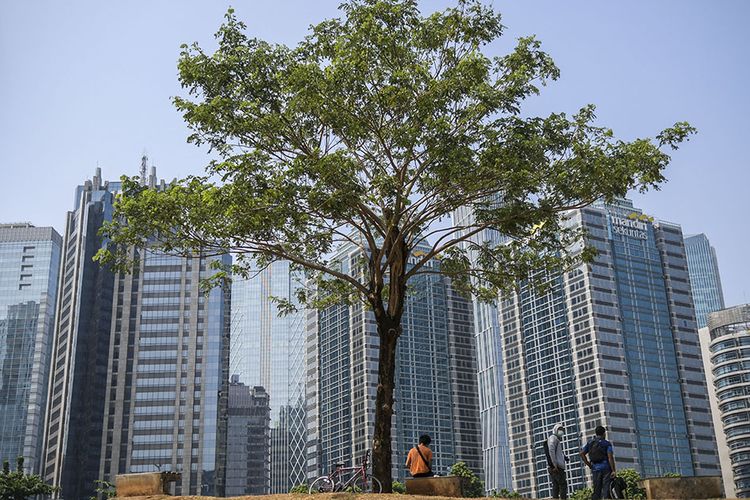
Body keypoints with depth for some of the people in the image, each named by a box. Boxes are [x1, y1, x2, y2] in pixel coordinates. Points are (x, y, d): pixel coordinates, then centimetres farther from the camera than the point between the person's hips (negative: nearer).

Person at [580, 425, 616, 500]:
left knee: (596, 490, 8)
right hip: (606, 468, -4)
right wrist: (613, 470, -12)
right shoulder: (607, 443, -1)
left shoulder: (590, 443, 12)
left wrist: (589, 464, 9)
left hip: (595, 468, 4)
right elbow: (610, 457, -11)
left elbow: (582, 453, 4)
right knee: (606, 488, -5)